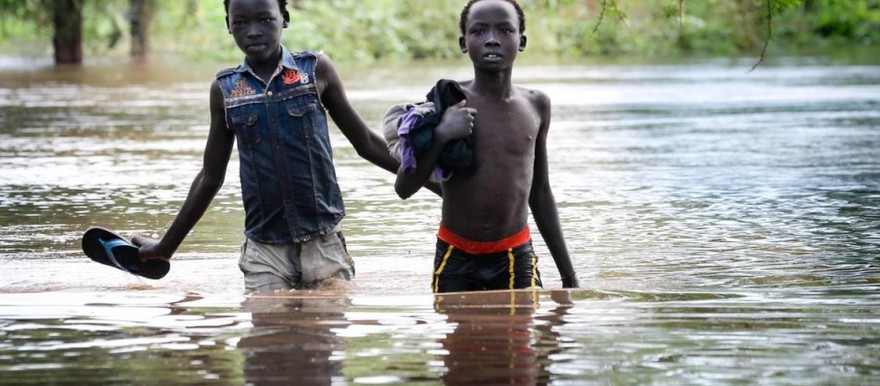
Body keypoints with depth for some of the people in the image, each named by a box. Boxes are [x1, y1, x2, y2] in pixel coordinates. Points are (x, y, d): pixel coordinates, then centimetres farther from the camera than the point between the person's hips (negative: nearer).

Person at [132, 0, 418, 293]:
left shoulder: (317, 71, 1)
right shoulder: (225, 90, 5)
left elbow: (365, 142, 9)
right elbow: (211, 177, 15)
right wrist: (167, 245, 17)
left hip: (323, 245, -1)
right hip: (264, 251, 1)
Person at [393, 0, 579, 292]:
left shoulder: (536, 106, 3)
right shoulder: (449, 101, -5)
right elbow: (404, 188, -7)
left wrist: (568, 273, 16)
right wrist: (441, 135, -22)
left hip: (516, 258, 2)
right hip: (455, 258, -1)